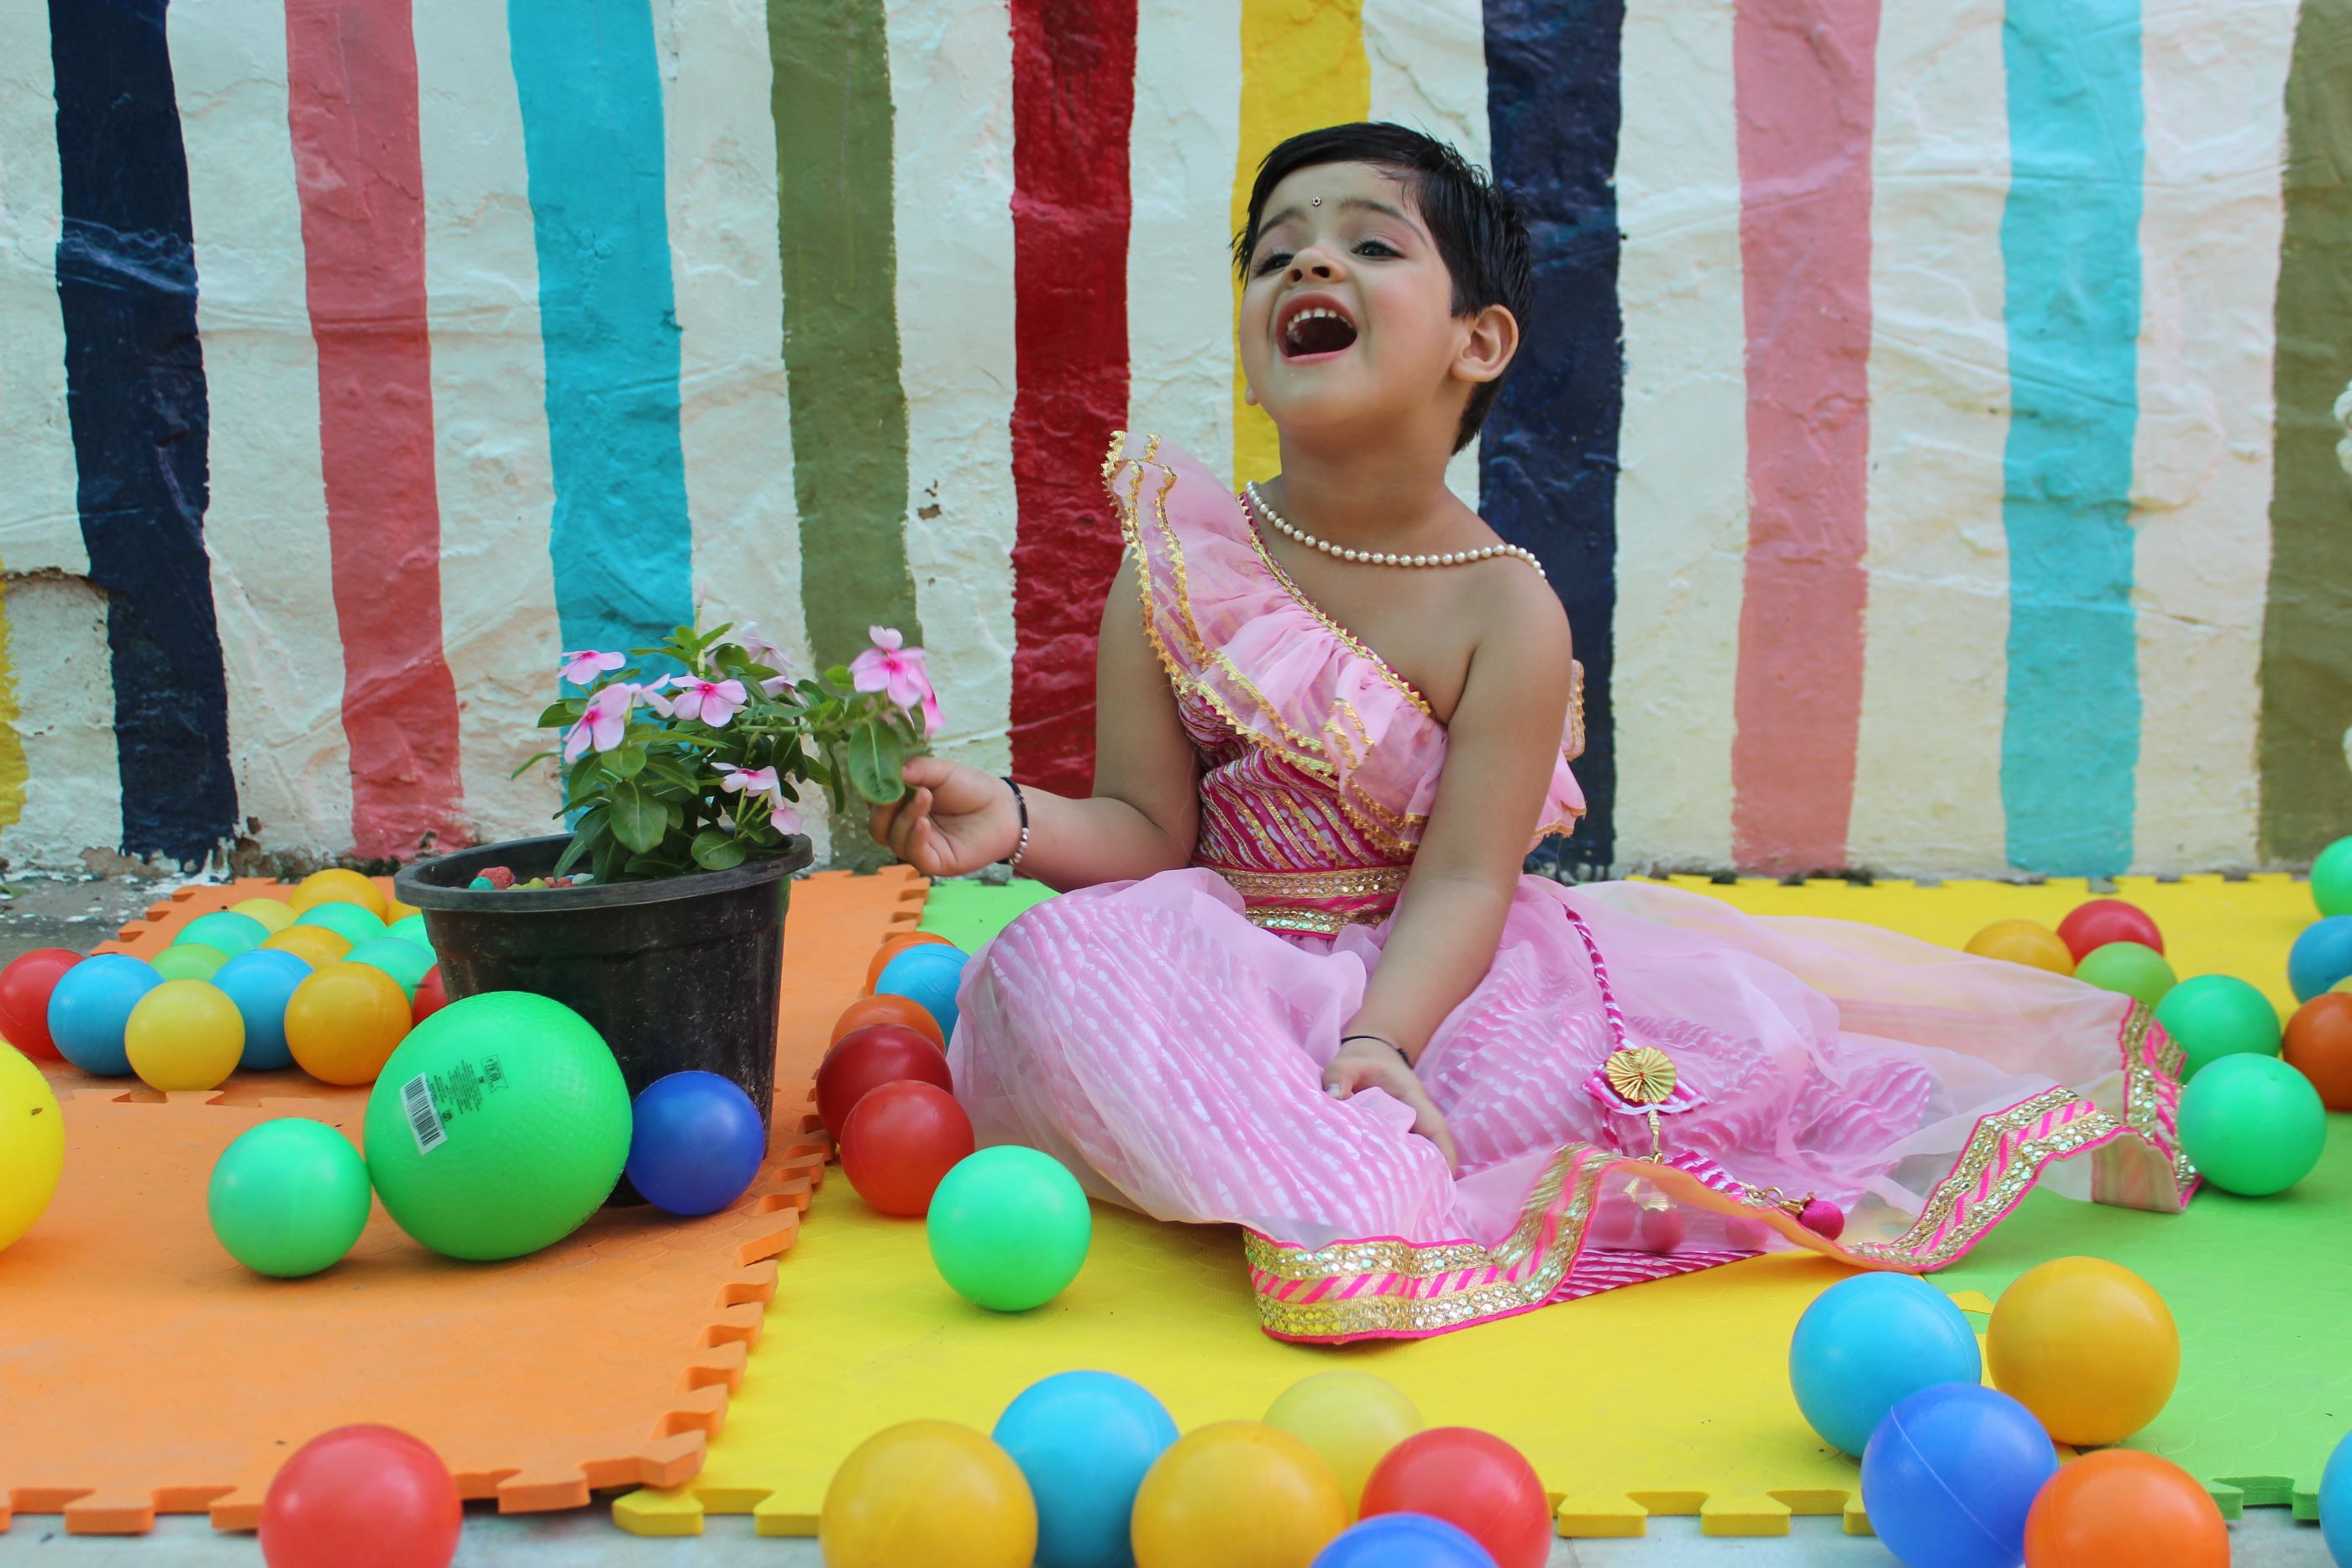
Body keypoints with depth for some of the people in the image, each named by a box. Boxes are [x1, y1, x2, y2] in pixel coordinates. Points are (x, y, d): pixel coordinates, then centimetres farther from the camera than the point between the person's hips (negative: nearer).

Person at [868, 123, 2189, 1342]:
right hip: (1233, 971, 1)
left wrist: (1379, 1038, -34)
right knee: (1059, 973, -31)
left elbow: (1461, 879, -17)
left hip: (1423, 974, 0)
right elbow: (1149, 831, -4)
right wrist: (1015, 819, -24)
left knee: (1724, 1019, -20)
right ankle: (1319, 1185, -40)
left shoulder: (1508, 610, -10)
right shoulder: (1178, 576, -5)